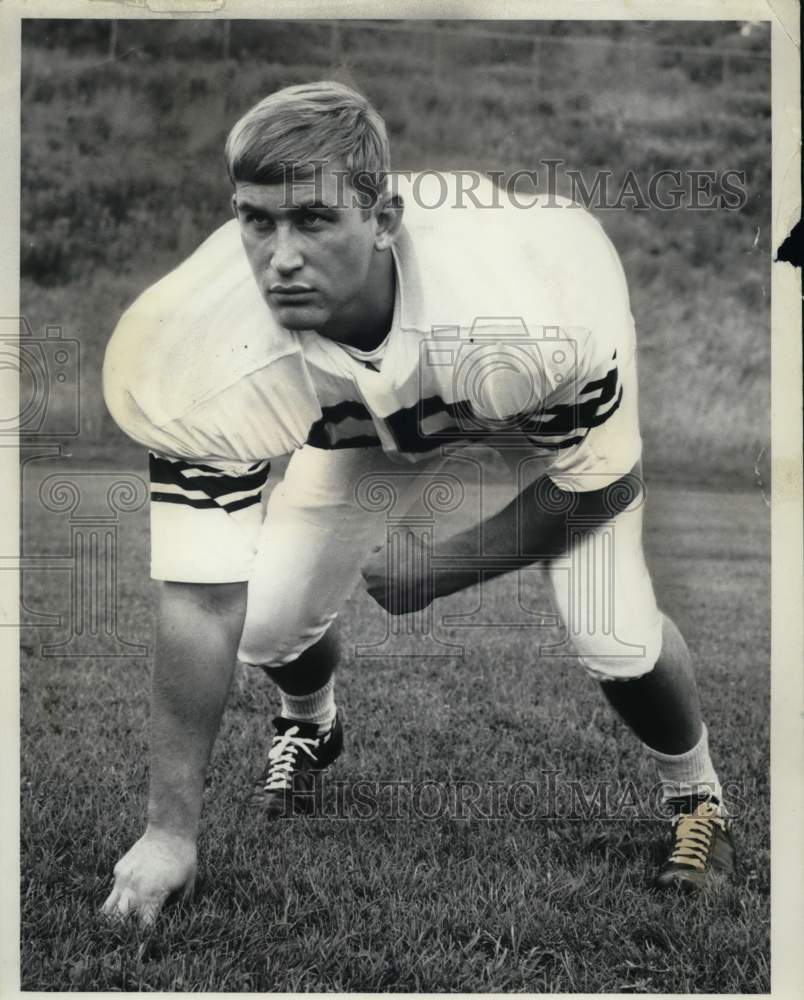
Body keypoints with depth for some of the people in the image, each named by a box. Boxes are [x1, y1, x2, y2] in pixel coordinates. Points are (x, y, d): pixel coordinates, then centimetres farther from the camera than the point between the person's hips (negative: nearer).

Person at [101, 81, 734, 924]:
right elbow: (201, 606, -30)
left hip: (552, 411, -2)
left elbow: (599, 483, -24)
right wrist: (170, 827, -26)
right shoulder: (205, 359, -37)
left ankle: (697, 800, 19)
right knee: (266, 622, -7)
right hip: (367, 416, 2)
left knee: (617, 641, -16)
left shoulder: (531, 310, -45)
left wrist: (441, 573, -19)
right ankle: (308, 727, 33)